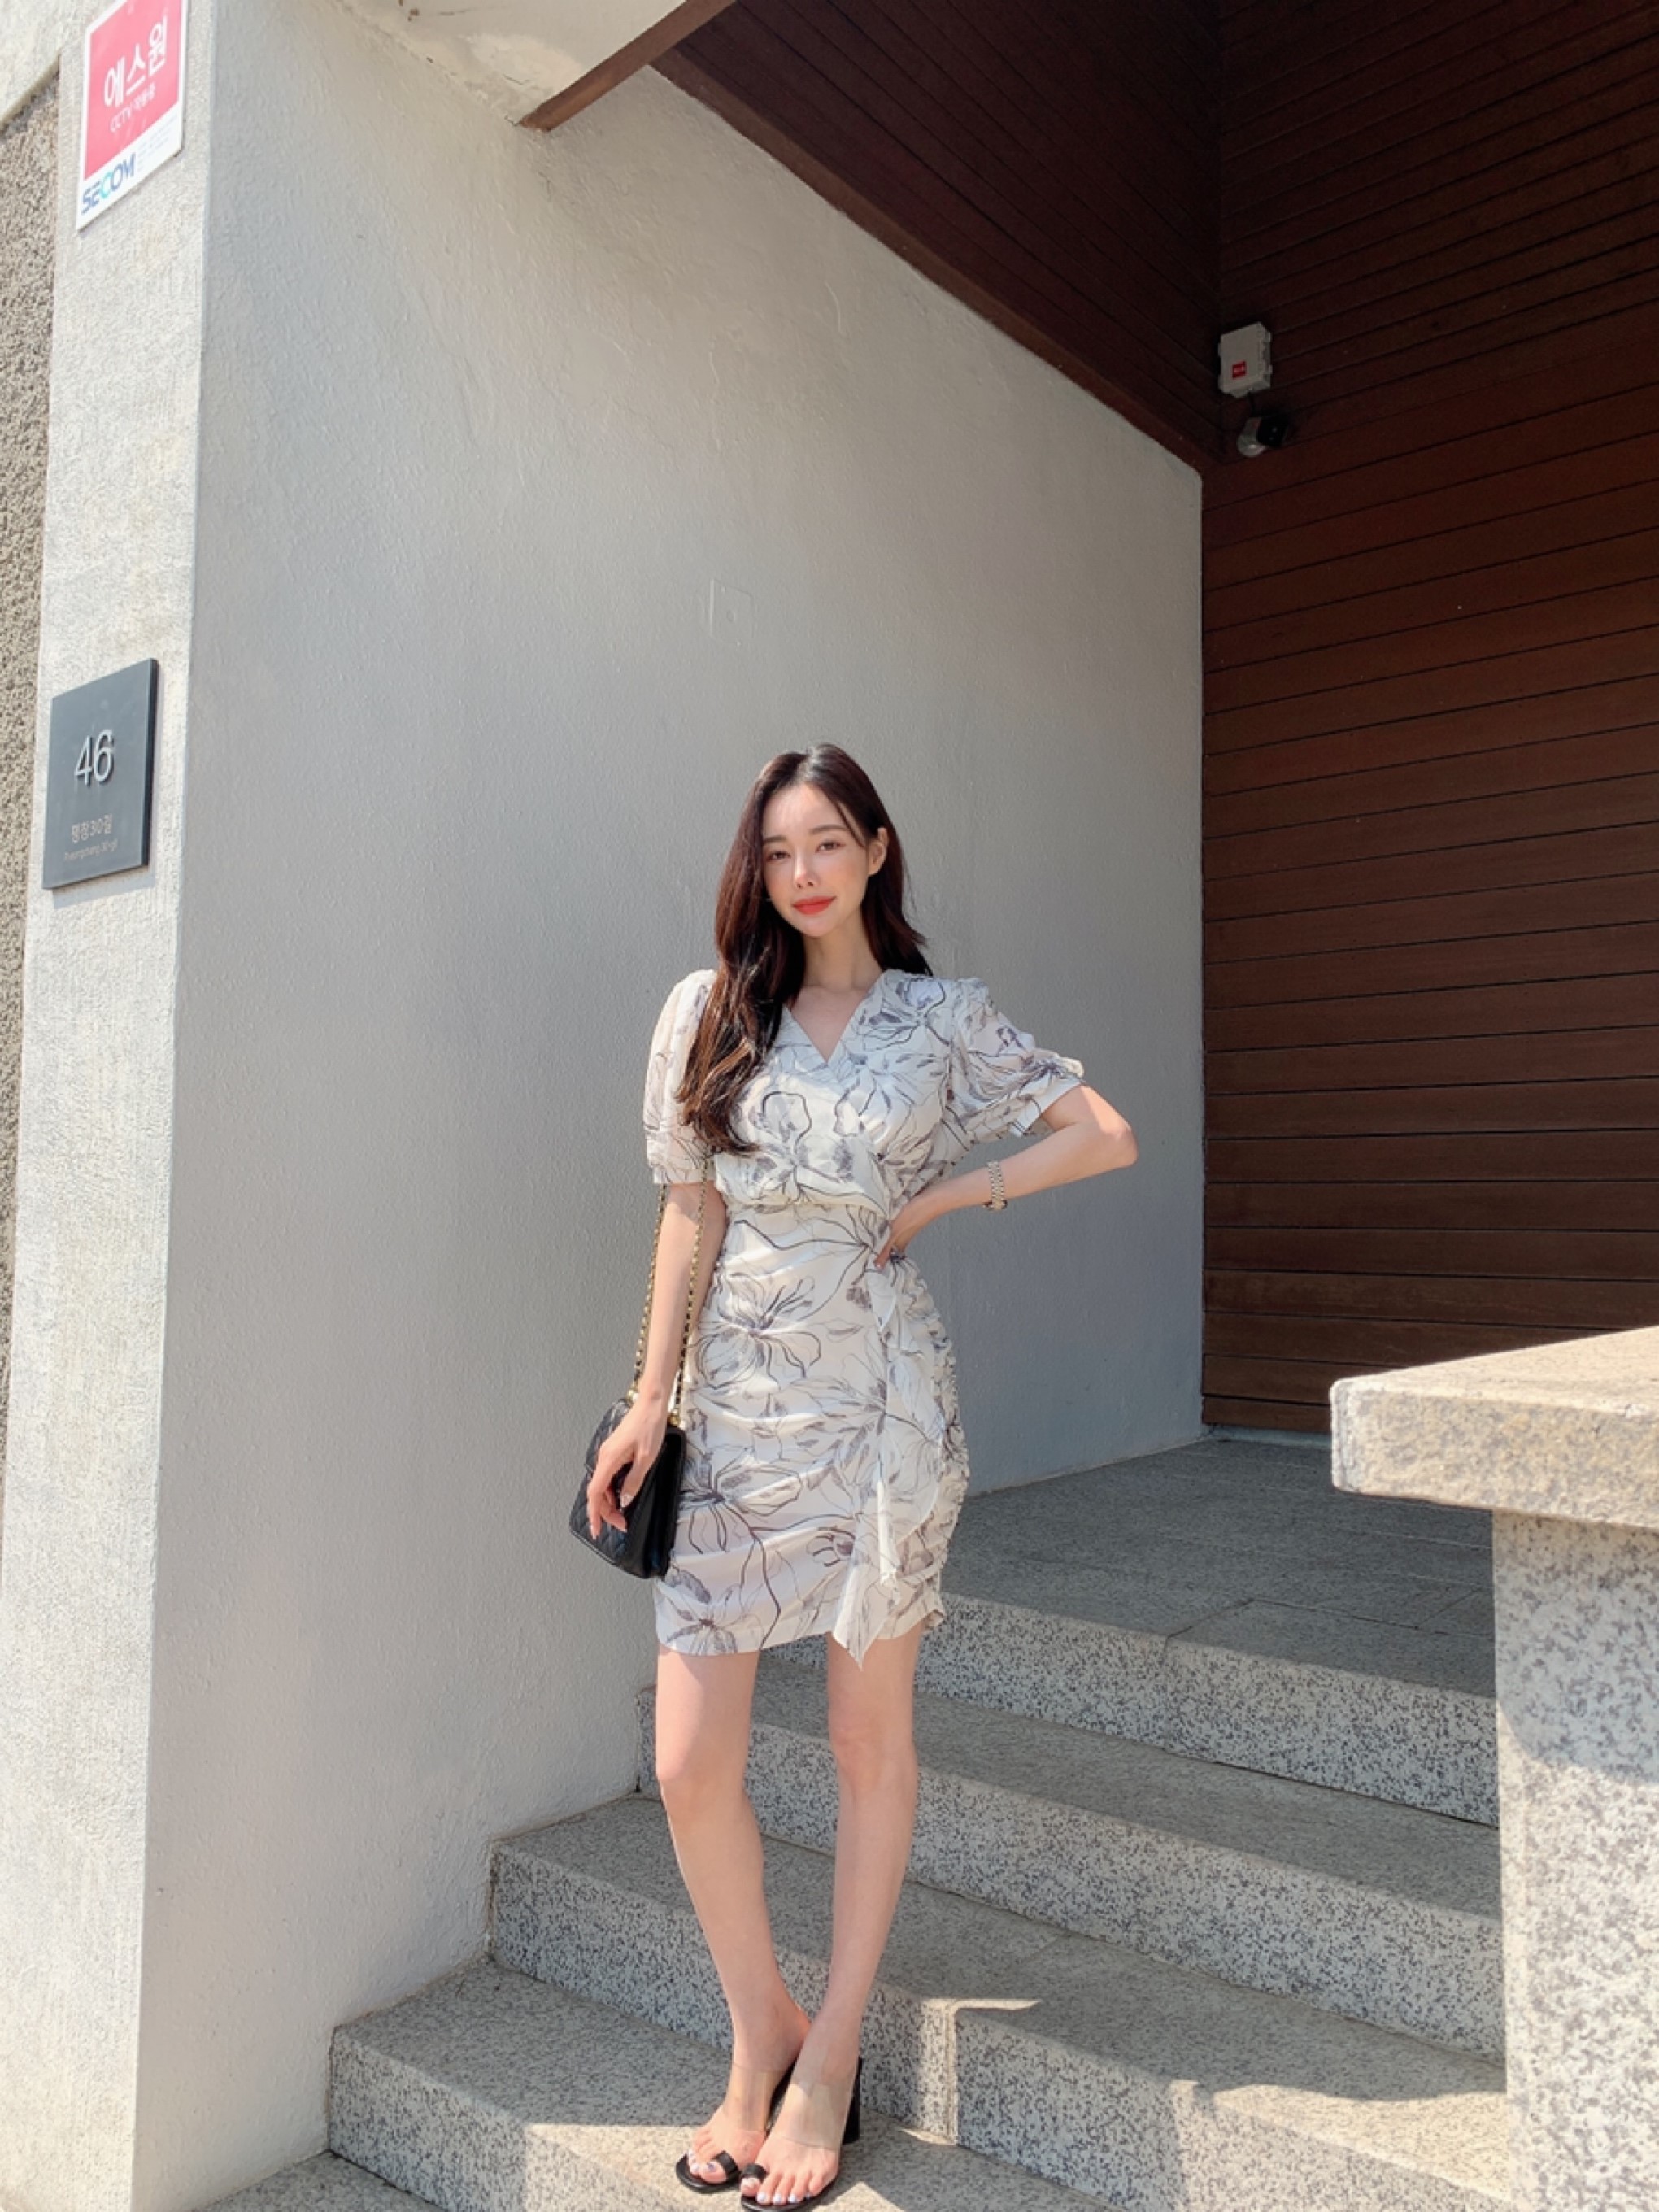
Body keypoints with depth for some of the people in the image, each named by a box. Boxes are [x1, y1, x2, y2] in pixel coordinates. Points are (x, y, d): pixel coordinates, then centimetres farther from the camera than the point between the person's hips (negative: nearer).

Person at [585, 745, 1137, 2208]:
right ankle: (760, 2035, 26)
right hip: (736, 1408, 1)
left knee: (870, 1739, 9)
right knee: (689, 1766, 0)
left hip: (880, 1400, -1)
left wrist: (943, 1198, -1)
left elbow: (1108, 1137, 3)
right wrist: (651, 1401, 1)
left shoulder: (943, 1018, 3)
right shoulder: (711, 1010, 5)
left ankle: (830, 2056, 29)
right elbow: (691, 1214, 4)